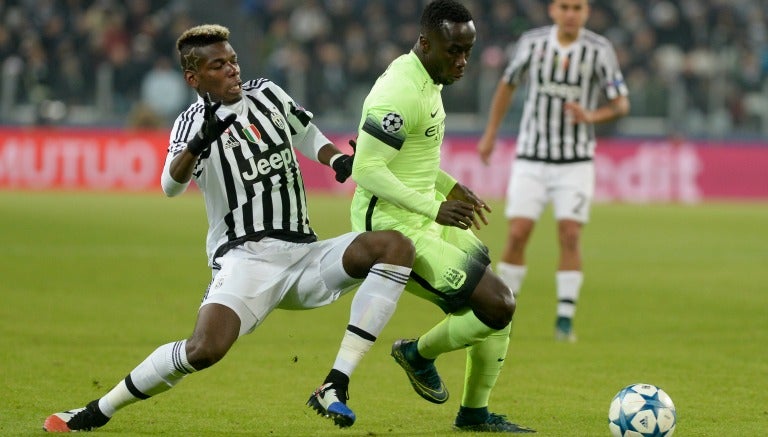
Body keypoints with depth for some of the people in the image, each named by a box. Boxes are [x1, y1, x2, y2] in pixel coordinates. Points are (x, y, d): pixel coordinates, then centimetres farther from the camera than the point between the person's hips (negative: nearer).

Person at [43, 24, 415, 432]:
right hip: (245, 257, -5)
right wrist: (199, 142, -39)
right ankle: (97, 412, -9)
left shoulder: (267, 94, 13)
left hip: (303, 254, 5)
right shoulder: (191, 123, -1)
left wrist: (339, 160, 8)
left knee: (396, 246, -17)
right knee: (204, 349, -29)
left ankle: (334, 388, -21)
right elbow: (171, 185, -20)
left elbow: (307, 136, 29)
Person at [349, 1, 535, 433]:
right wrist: (435, 208, -27)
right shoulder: (401, 93, -23)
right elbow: (366, 170, -27)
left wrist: (451, 187, 11)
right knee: (497, 305, -16)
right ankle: (419, 353, 10)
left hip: (423, 219, 11)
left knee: (502, 300, 14)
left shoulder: (427, 80, 10)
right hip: (395, 230, -11)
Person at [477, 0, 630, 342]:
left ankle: (565, 319, -1)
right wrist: (490, 135, 16)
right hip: (531, 159, 1)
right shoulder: (532, 42, -3)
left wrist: (591, 116, -23)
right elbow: (507, 85, 14)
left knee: (570, 236, -10)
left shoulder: (599, 50, -7)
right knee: (517, 234, -7)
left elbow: (621, 104, -3)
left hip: (576, 163, -1)